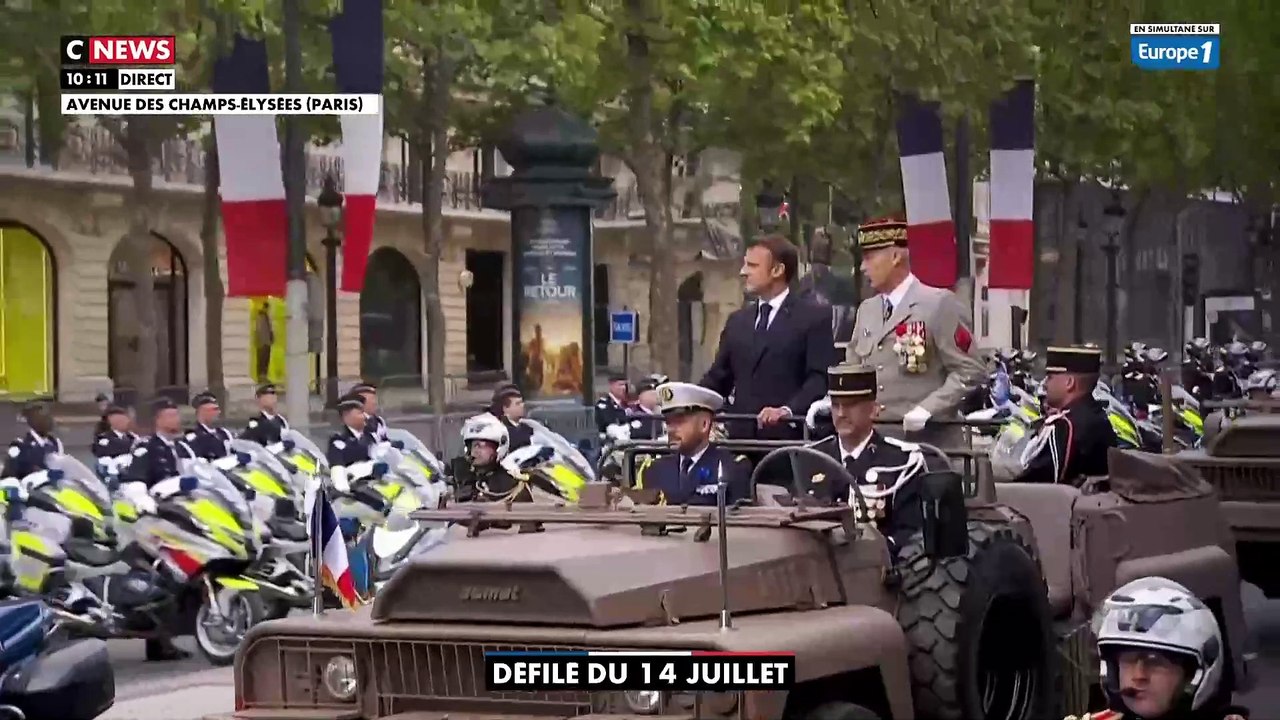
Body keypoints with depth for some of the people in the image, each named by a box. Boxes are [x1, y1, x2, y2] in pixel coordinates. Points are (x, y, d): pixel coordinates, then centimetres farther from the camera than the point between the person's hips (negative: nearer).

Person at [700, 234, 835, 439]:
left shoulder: (815, 317, 1)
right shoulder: (737, 321, 20)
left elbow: (821, 378, -8)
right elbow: (718, 378, 20)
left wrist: (788, 410, -22)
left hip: (787, 435, -5)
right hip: (741, 434, 5)